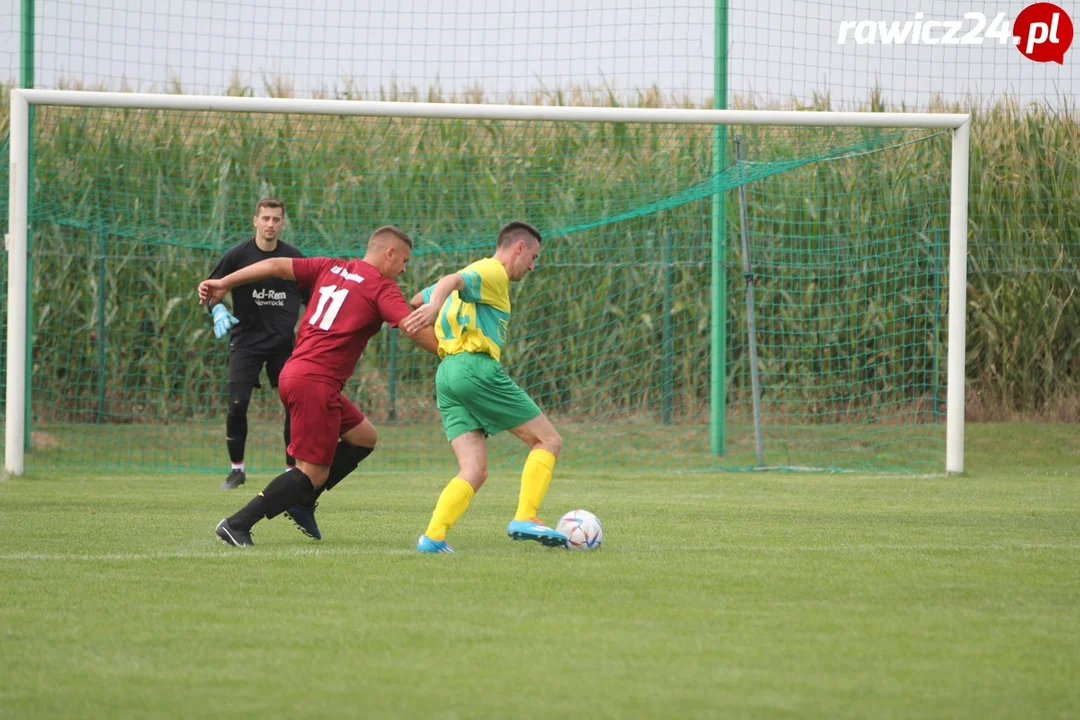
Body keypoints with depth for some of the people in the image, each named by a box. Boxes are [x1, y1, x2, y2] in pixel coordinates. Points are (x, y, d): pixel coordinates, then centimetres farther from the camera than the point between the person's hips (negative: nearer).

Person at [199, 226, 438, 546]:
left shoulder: (331, 268, 15)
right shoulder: (382, 288, -4)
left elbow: (277, 265, 14)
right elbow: (413, 328, -16)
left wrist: (224, 283, 19)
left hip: (293, 373, 9)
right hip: (316, 382, -9)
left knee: (363, 436, 20)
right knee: (313, 473, -4)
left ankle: (302, 504, 16)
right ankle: (237, 524, -9)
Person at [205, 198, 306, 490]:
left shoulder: (294, 258, 3)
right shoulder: (237, 255, -4)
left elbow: (310, 296, 14)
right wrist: (218, 310, -16)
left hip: (284, 342, 2)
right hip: (246, 341, -2)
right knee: (237, 405, -10)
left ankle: (293, 468, 11)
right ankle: (237, 468, 7)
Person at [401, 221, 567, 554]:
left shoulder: (477, 272, 28)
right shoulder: (493, 273, -1)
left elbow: (415, 299, 34)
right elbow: (450, 281, -23)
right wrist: (435, 306, -41)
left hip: (447, 376, 9)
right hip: (477, 367, -9)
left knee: (474, 471, 0)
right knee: (548, 441, 0)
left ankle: (432, 536, -17)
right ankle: (525, 519, -11)